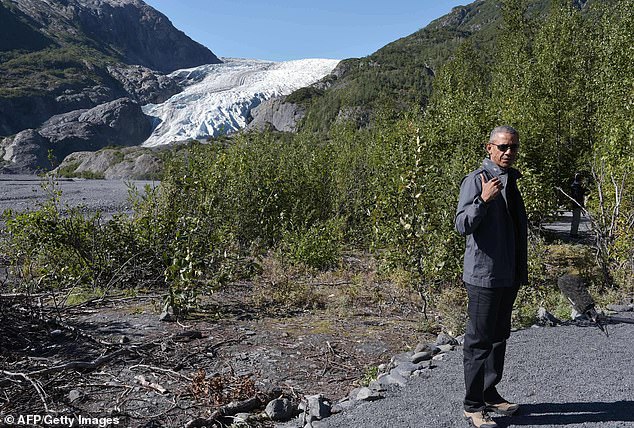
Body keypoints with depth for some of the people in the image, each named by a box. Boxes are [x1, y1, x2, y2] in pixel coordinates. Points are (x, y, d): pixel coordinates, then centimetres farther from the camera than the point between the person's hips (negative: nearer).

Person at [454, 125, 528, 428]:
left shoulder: (511, 181, 15)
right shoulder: (476, 180, -11)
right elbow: (462, 226, -19)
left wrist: (521, 270, 21)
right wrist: (483, 199, -33)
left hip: (508, 276, 9)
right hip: (484, 276, -9)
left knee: (499, 337, 17)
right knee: (479, 340, -2)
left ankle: (490, 394, 31)